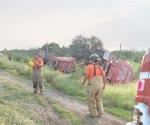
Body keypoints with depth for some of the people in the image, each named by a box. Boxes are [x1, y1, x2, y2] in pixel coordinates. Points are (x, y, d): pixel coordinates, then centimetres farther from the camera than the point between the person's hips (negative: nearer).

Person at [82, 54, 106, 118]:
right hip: (100, 86, 5)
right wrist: (104, 85, 16)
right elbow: (104, 77, 6)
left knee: (91, 100, 8)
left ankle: (93, 113, 12)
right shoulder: (100, 67, 7)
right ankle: (100, 113, 15)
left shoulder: (89, 67, -9)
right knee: (99, 100, 16)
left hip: (92, 86, -5)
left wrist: (83, 82, 1)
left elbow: (86, 76, -16)